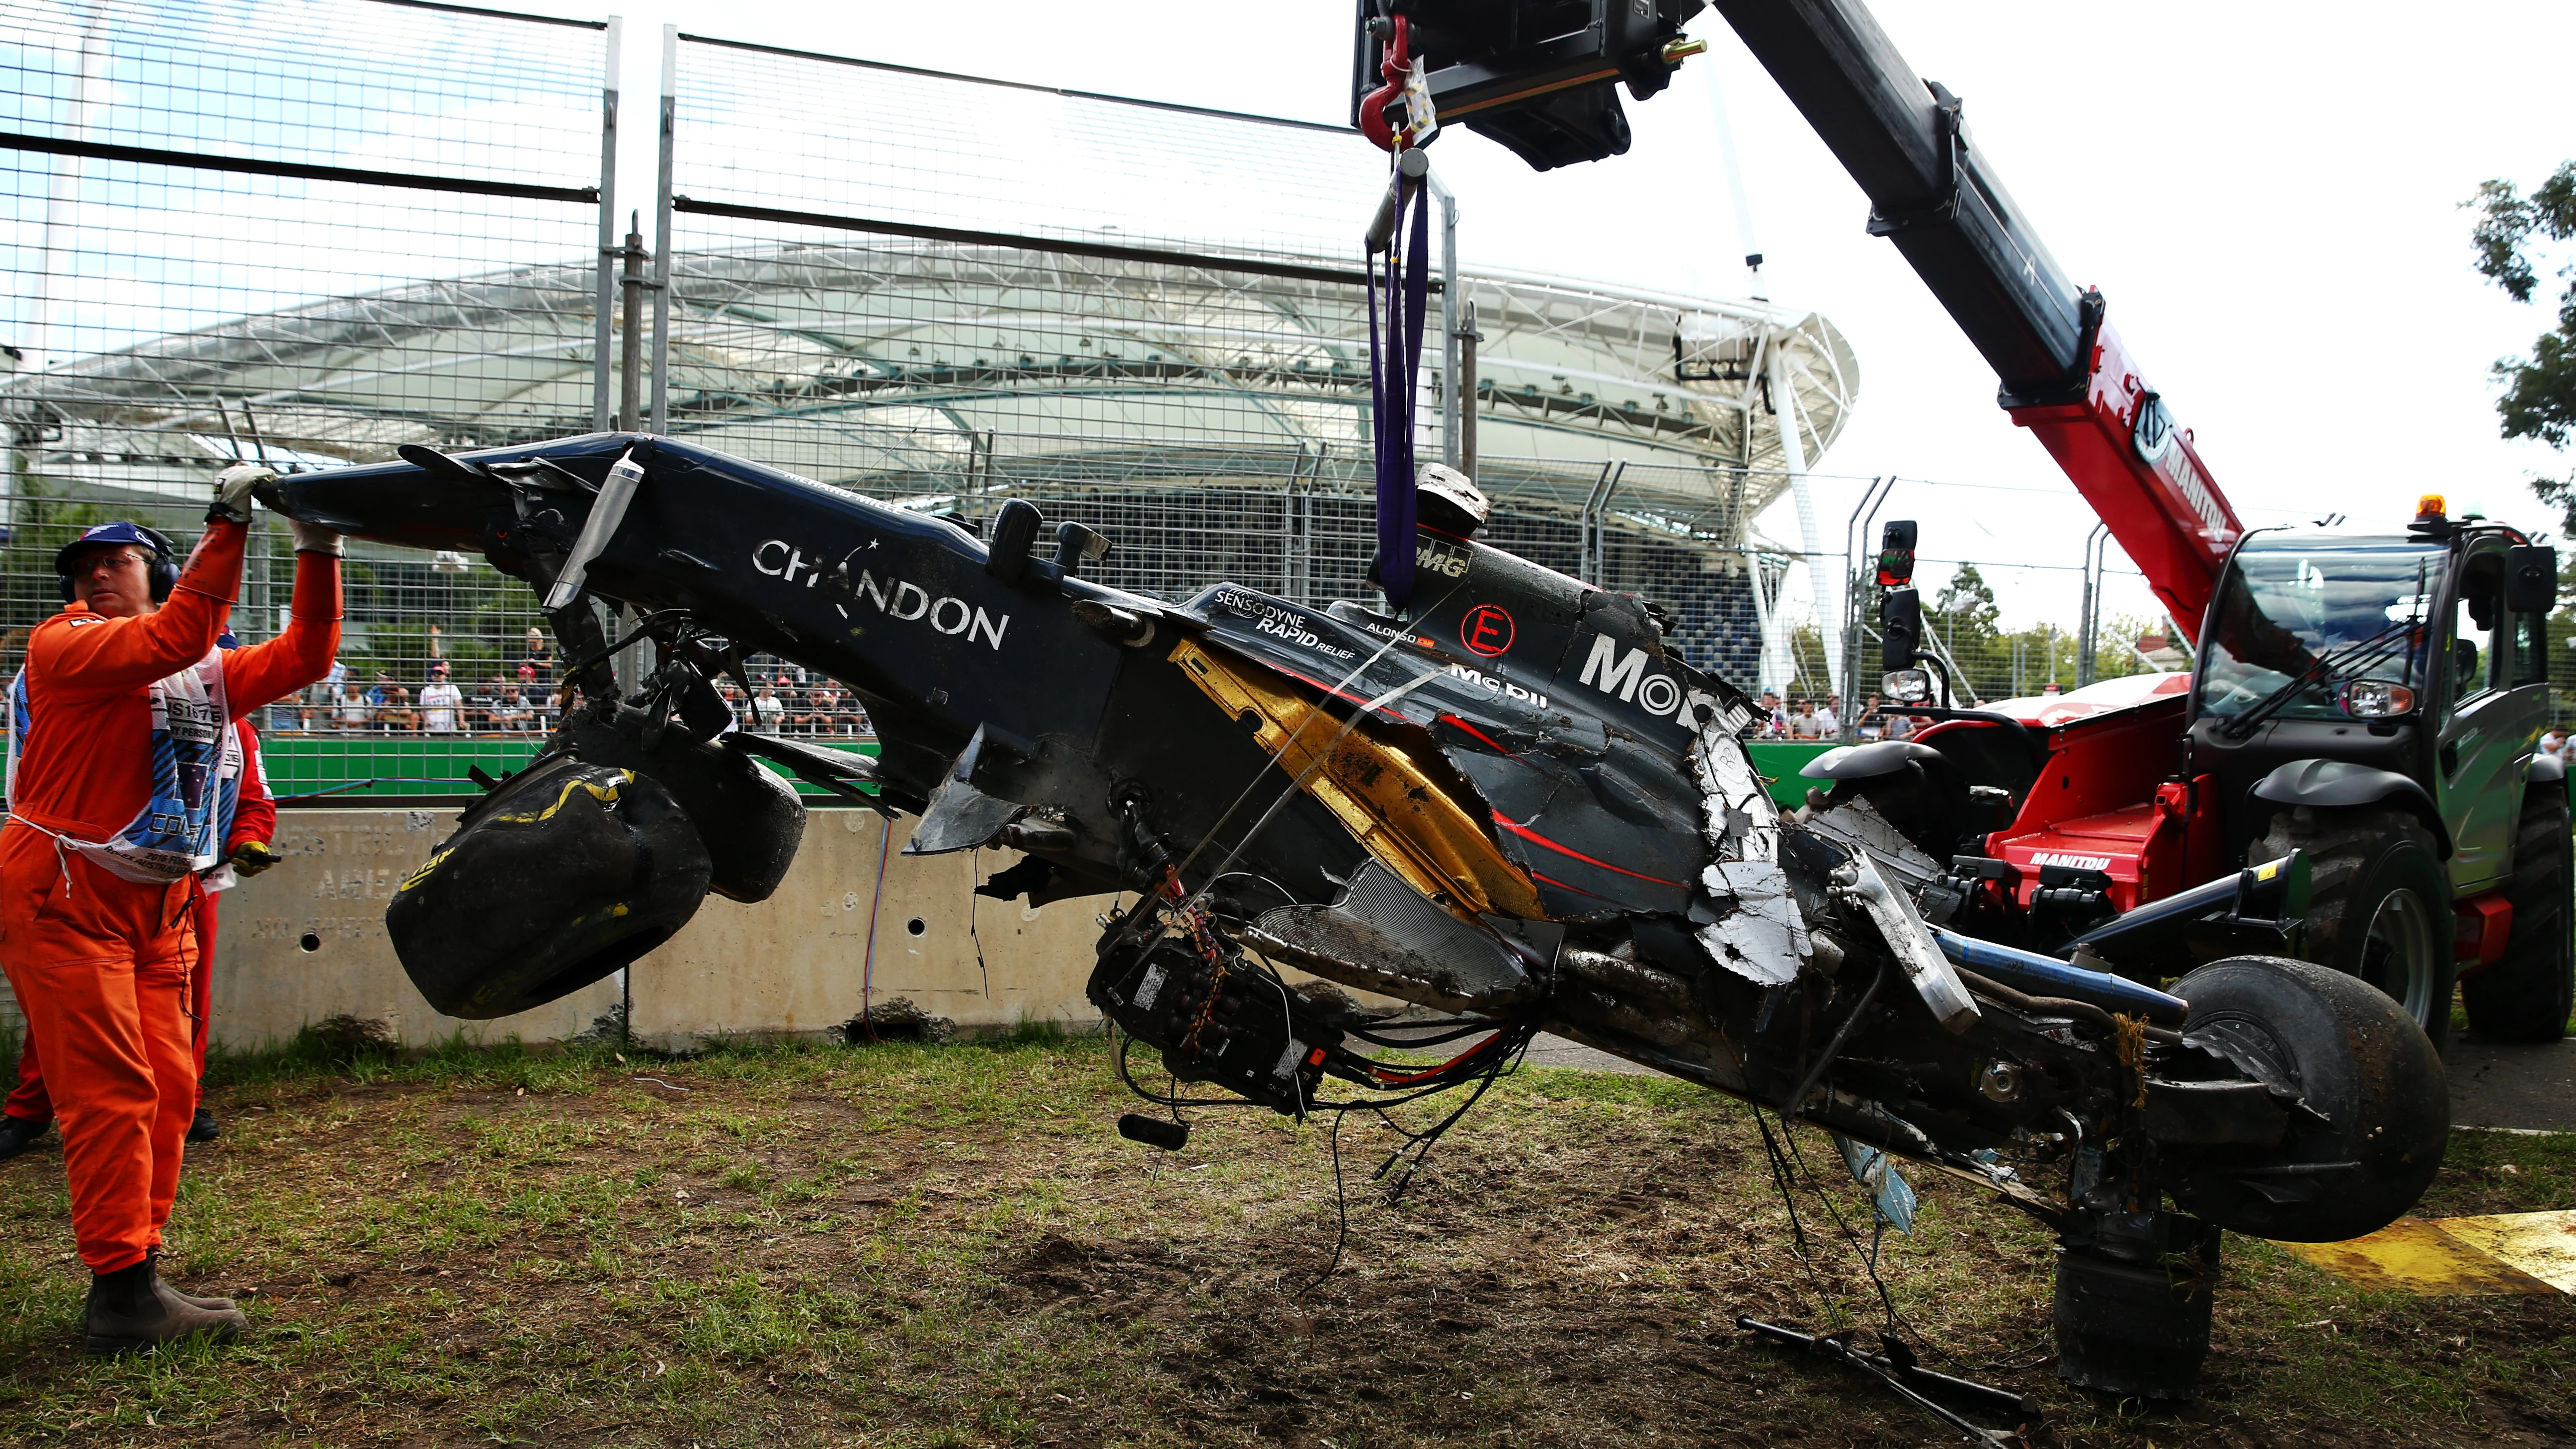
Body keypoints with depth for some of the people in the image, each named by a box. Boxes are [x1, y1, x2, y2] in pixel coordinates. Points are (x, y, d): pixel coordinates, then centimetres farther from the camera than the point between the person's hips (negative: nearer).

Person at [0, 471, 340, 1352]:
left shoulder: (212, 673, 15)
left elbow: (301, 658, 4)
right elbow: (171, 640, -23)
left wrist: (318, 554, -5)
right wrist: (228, 528, -24)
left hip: (159, 906, 7)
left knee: (169, 1088, 5)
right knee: (113, 1091, -9)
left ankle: (128, 1279, 13)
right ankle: (125, 1293, -5)